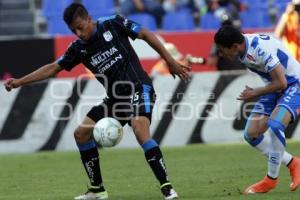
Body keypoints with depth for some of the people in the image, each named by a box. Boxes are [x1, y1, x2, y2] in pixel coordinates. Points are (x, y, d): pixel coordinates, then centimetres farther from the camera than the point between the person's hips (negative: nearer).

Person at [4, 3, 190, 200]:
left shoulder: (113, 24, -8)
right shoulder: (78, 48, 6)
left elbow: (146, 35, -3)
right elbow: (53, 68, 11)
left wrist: (171, 62, -5)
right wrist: (19, 82, 4)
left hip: (139, 89, -7)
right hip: (115, 98, 7)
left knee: (140, 131, -31)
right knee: (81, 133, 5)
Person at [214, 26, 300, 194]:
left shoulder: (261, 49, -31)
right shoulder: (244, 45, -5)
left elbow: (281, 83, -28)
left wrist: (255, 93, -15)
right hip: (275, 87, 9)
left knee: (274, 125, -32)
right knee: (251, 134, 0)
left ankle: (272, 179, -16)